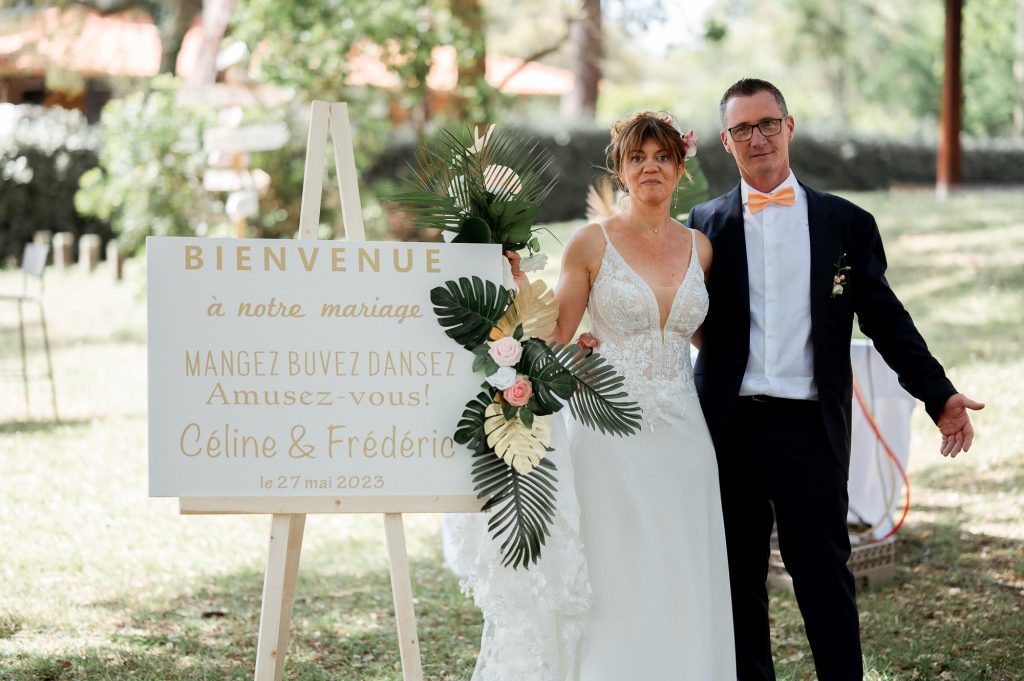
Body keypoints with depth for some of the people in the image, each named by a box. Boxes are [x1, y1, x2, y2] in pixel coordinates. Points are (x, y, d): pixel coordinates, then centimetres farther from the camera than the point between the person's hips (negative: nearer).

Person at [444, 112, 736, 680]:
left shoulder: (699, 248, 9)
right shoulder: (592, 244, -2)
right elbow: (554, 335, -3)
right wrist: (516, 276, -13)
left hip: (680, 435, 4)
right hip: (612, 435, -4)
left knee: (679, 598, 5)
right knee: (613, 594, -4)